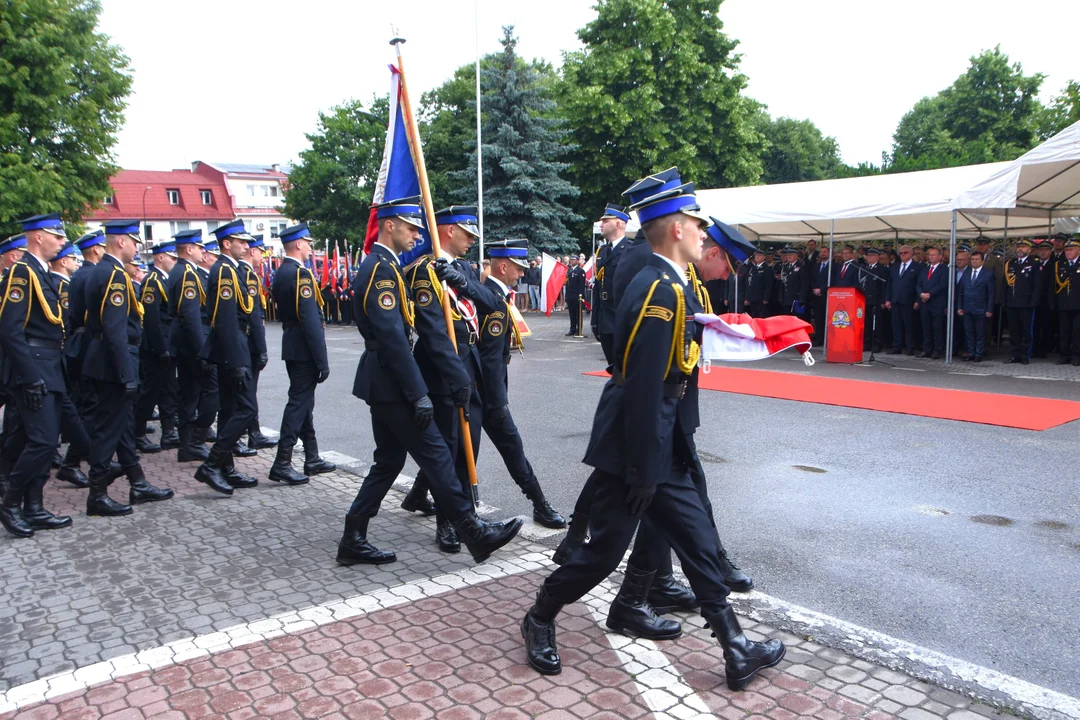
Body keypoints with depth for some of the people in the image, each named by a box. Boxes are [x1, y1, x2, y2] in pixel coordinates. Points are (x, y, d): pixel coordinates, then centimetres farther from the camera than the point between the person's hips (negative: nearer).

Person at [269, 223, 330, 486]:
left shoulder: (281, 272, 12)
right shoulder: (301, 273, -17)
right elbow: (311, 320, -22)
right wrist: (322, 360, -21)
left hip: (291, 345, 10)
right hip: (304, 349, -10)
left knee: (303, 400, 14)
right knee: (299, 402, -5)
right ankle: (282, 463, -3)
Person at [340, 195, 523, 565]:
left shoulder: (380, 265, 16)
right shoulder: (382, 268, -17)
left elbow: (404, 313, 13)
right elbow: (392, 337, -24)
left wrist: (429, 278, 1)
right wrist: (419, 394, -24)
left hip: (382, 382, 11)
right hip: (390, 383, -11)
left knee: (389, 460, 14)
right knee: (435, 453, -6)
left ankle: (353, 539, 19)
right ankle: (474, 533, 1)